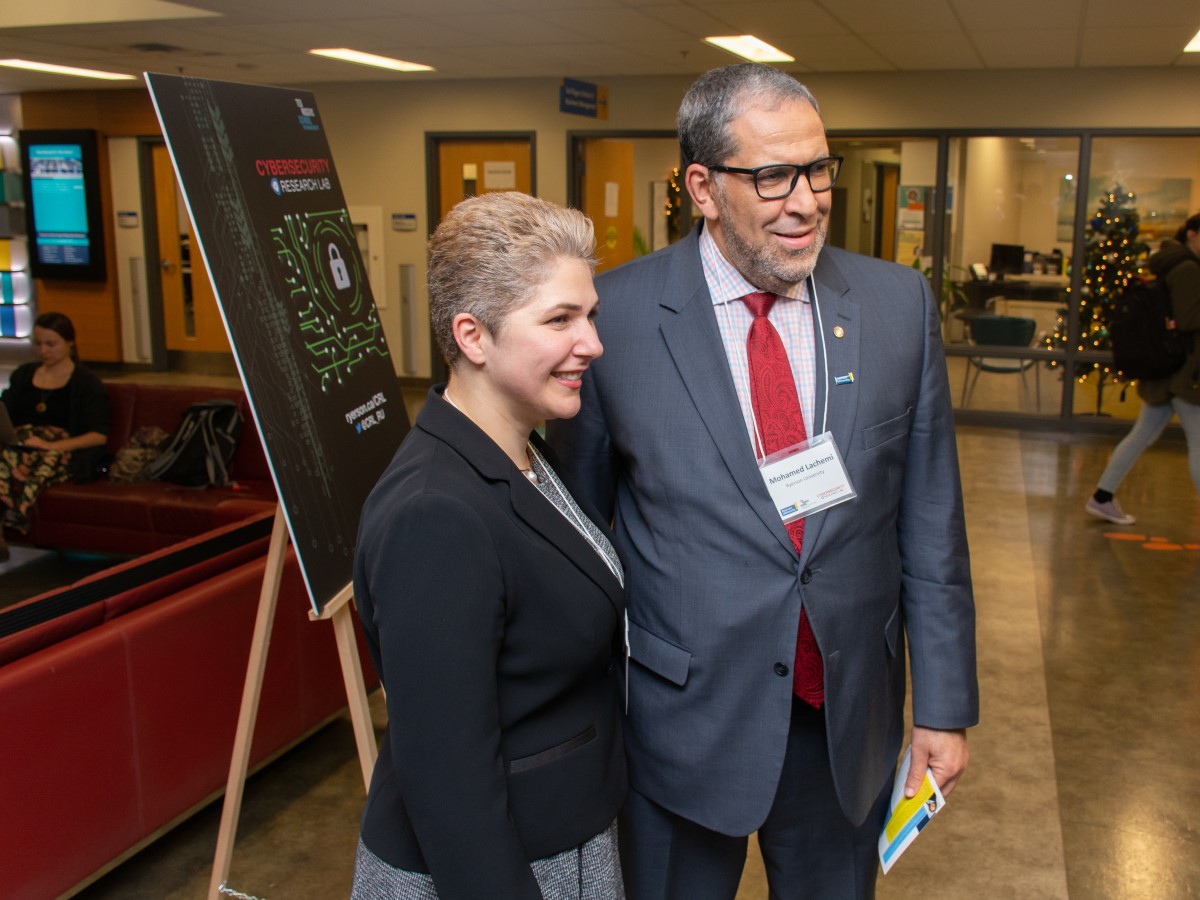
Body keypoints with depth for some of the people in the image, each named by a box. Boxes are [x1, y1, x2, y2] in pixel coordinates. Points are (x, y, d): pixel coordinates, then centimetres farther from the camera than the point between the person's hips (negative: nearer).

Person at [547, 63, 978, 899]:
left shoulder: (899, 303, -3)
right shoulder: (615, 314, -11)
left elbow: (931, 520, 1)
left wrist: (945, 704, 2)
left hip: (851, 713, 3)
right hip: (681, 719, -2)